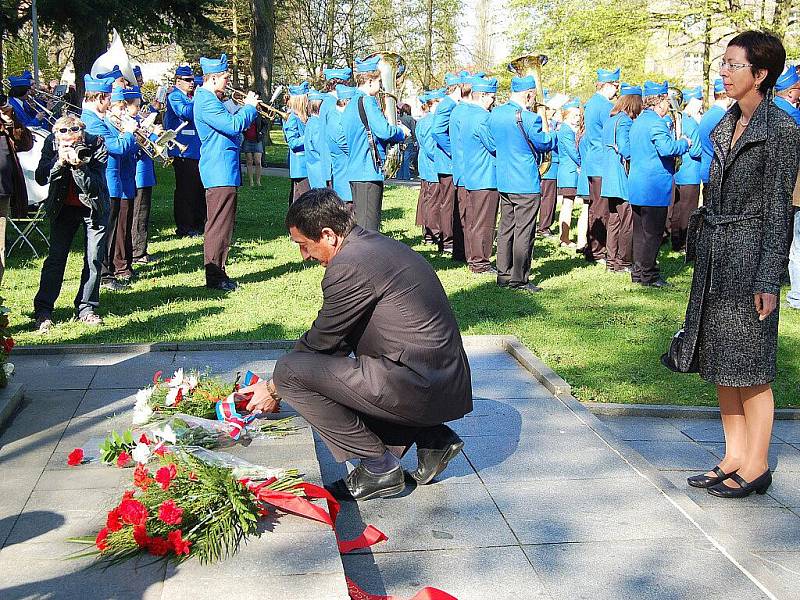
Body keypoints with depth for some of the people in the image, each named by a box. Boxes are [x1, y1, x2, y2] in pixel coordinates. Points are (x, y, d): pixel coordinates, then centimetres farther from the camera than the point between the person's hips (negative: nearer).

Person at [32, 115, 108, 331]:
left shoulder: (97, 145, -22)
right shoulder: (52, 142, -14)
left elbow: (93, 187, -25)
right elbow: (40, 178, -18)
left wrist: (79, 166, -40)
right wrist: (60, 162, -32)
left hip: (94, 207, -1)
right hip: (64, 207, 1)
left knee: (94, 260, -2)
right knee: (55, 258, -4)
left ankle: (85, 309, 10)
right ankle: (43, 311, 1)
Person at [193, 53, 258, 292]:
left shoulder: (209, 99, 18)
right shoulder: (207, 101, -16)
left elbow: (229, 123, 21)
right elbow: (234, 125, -22)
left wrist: (248, 108, 11)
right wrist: (249, 107, -9)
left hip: (223, 170, 11)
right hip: (220, 172, -11)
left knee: (222, 223, 15)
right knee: (219, 225, -7)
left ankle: (216, 272, 21)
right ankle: (214, 276, -3)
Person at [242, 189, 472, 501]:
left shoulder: (348, 266, -16)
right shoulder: (376, 243, 15)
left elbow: (321, 341, -5)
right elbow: (338, 338, 21)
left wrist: (273, 387, 11)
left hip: (418, 386, -10)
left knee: (289, 370, -10)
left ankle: (378, 467, -3)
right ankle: (431, 437, 16)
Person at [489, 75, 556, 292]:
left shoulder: (495, 114, 3)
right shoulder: (529, 118, -19)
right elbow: (545, 144, -7)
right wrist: (552, 135, 12)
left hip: (503, 182, 7)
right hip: (527, 184, -7)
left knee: (505, 228, 14)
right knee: (524, 232, 0)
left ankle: (503, 275, 19)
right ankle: (519, 279, 4)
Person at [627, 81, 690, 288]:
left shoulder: (638, 121, 15)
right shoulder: (655, 123, -15)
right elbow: (667, 148, -30)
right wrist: (684, 143, -9)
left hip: (637, 187, 10)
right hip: (654, 188, -9)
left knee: (640, 231, 13)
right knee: (652, 233, -3)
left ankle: (638, 272, 19)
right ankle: (648, 275, 2)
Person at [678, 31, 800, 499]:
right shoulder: (728, 123, 12)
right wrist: (702, 255, 16)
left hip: (751, 254, -8)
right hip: (715, 254, 8)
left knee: (749, 368, 0)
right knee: (721, 364, 11)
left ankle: (756, 468, 12)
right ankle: (734, 459, 22)